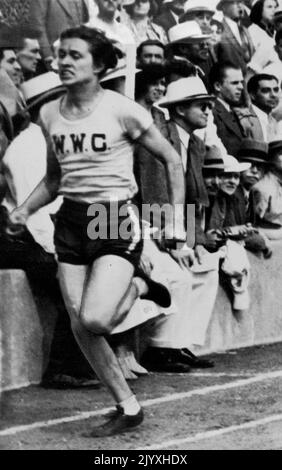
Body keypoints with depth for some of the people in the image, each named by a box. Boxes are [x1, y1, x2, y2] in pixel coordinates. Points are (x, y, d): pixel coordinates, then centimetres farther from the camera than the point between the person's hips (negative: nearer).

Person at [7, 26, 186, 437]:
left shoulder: (122, 111, -10)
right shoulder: (50, 115, 5)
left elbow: (171, 160, -1)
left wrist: (175, 218, -8)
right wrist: (26, 210, 0)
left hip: (117, 220, -5)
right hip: (71, 222, 5)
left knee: (95, 320, -22)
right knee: (80, 329, 1)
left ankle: (137, 287, 10)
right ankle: (128, 408, 18)